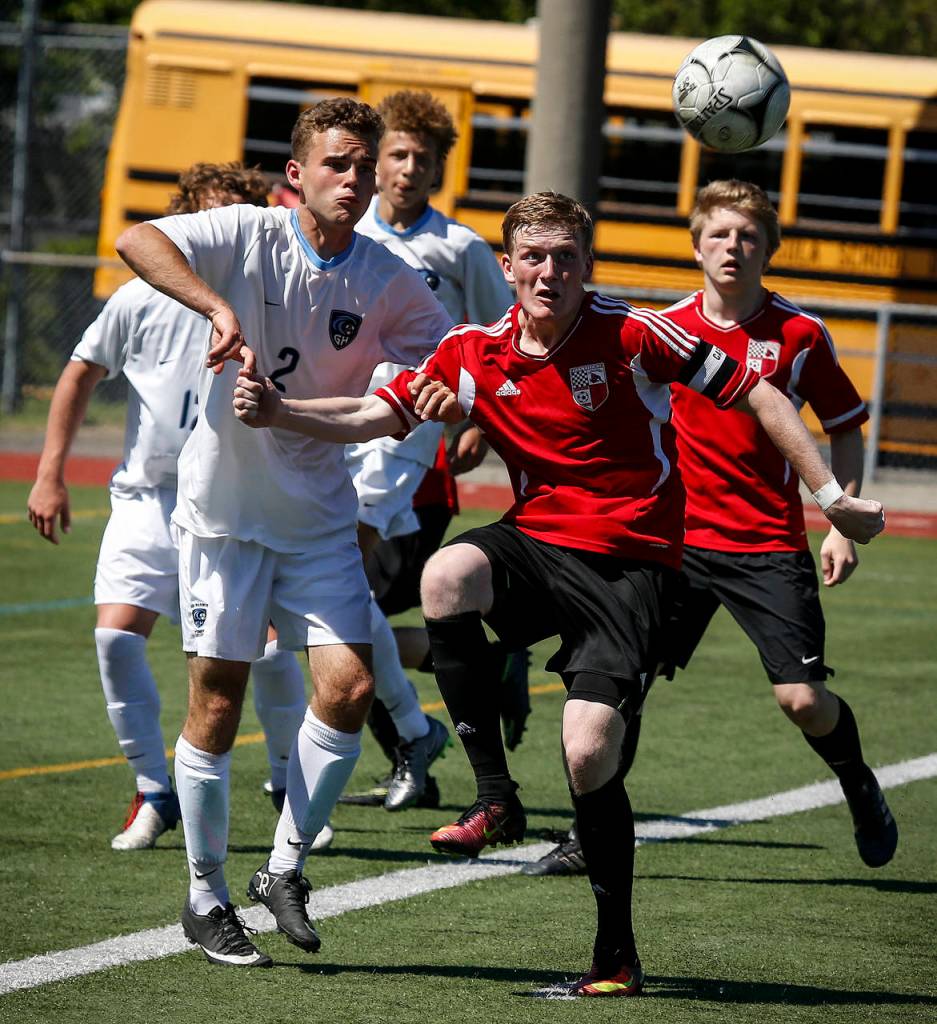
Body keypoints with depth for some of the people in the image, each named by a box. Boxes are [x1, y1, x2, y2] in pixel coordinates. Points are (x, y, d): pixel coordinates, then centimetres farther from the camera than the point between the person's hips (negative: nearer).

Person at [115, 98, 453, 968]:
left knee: (348, 689, -7)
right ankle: (206, 898, 17)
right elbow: (137, 241, -28)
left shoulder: (386, 282, -1)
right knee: (217, 703, 2)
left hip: (320, 518, 4)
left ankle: (285, 869, 12)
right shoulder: (247, 237, -12)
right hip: (225, 509, -3)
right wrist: (219, 308, -42)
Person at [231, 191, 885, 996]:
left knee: (589, 750, -16)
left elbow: (756, 394, -3)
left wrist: (831, 496, -5)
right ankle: (496, 798, -20)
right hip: (538, 543, 3)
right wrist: (280, 412, -16)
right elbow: (372, 416, 2)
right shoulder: (475, 354, 2)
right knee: (447, 573, -31)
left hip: (633, 561, -3)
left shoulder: (633, 335, -9)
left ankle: (618, 954, 3)